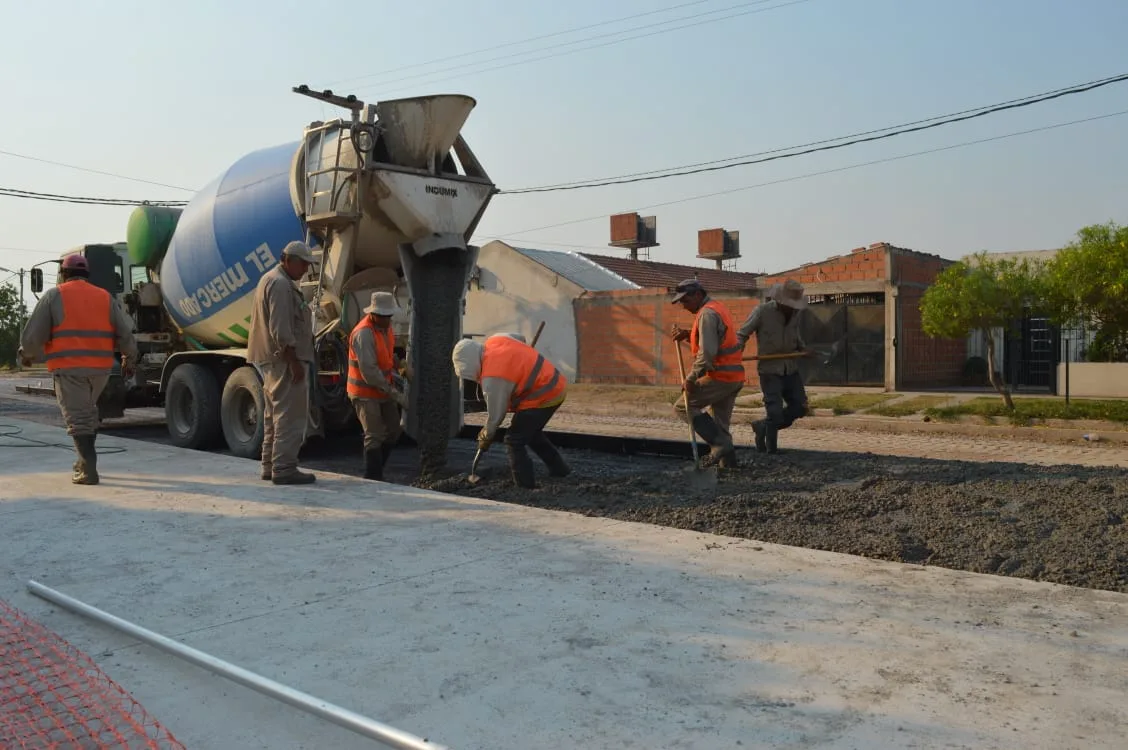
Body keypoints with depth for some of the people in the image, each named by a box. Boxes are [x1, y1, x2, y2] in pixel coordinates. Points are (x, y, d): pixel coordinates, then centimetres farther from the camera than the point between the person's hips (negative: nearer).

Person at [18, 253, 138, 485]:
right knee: (88, 412, 23)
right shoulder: (105, 297, 10)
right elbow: (126, 334, 8)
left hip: (69, 368, -4)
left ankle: (89, 470, -8)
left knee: (77, 418, -1)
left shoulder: (54, 295, 0)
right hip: (100, 368, 4)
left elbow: (33, 335, -3)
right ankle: (85, 461, 29)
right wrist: (129, 360, 21)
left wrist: (26, 355, 16)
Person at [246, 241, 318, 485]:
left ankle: (270, 465, 22)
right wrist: (294, 362, -21)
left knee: (274, 415, 16)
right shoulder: (281, 284, -14)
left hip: (272, 361, 11)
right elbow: (281, 331, -22)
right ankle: (284, 468, -9)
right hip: (285, 360, -11)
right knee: (291, 416, -9)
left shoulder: (269, 279, 20)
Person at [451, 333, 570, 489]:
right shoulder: (493, 340, -1)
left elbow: (495, 413, -13)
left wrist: (486, 437, 5)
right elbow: (520, 339, 19)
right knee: (531, 433, 27)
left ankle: (525, 485, 4)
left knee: (514, 440, -2)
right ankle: (560, 469, 36)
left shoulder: (492, 378, -24)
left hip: (544, 397, -10)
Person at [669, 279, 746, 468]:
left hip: (719, 376, -10)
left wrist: (691, 378, -16)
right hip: (735, 377, 10)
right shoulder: (719, 309, 19)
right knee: (721, 422, 14)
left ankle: (719, 445, -9)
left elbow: (707, 353, -21)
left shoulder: (707, 313, -13)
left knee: (684, 406, -2)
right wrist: (687, 334, 7)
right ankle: (727, 461, 13)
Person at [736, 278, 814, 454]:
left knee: (799, 407, 7)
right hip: (770, 369, -6)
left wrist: (803, 349, 0)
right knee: (775, 411, -7)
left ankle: (763, 427, 25)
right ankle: (770, 450, 12)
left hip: (791, 368, 6)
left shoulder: (794, 313, 4)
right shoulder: (762, 311, -13)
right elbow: (742, 334, -8)